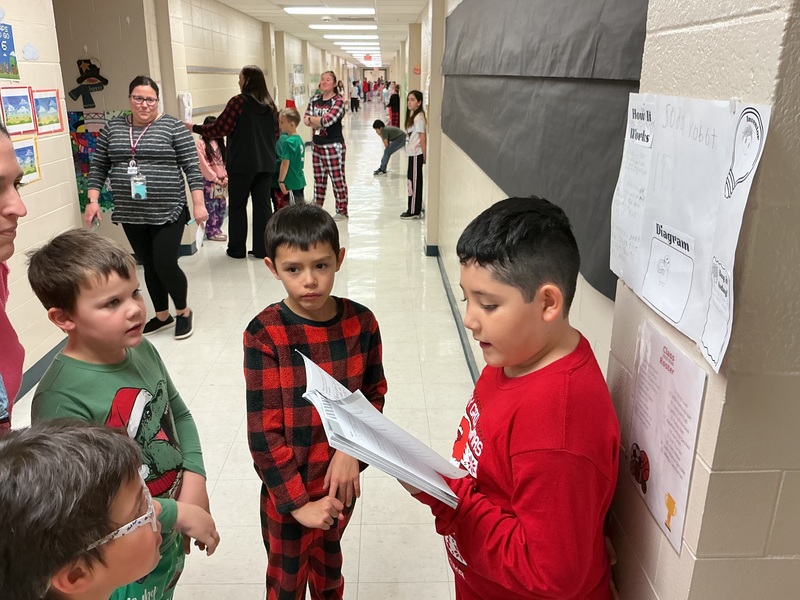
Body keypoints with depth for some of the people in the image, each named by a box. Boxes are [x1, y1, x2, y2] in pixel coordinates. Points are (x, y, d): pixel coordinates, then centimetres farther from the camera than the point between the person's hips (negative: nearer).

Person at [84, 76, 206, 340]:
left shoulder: (172, 126, -4)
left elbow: (192, 167, -6)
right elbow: (98, 166, 12)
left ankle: (183, 311, 18)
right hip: (131, 214, 4)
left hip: (167, 212, -4)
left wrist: (199, 204, -12)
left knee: (165, 265, -6)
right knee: (149, 266, 12)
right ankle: (162, 315, 29)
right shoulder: (113, 127, 8)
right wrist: (93, 200, 3)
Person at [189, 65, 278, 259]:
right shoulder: (270, 105, 7)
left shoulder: (239, 101, -11)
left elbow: (219, 129, -11)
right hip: (266, 163, 5)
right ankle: (262, 249, 8)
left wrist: (194, 128, 1)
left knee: (237, 206, 7)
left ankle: (237, 249, 13)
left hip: (242, 163, -5)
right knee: (262, 205, 6)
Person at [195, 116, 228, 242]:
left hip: (221, 180, 6)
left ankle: (217, 229, 19)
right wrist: (215, 179, -11)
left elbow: (225, 161, 11)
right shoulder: (201, 143, -7)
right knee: (212, 207, -4)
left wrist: (226, 177, -2)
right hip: (209, 180, -6)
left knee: (222, 206, 7)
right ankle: (212, 232, 5)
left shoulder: (219, 142, 15)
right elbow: (203, 165, -12)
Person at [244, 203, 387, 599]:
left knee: (329, 565, 28)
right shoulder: (264, 334, -20)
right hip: (287, 490, -3)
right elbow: (264, 431, -17)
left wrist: (352, 451, -16)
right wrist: (297, 502, -16)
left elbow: (374, 393, 0)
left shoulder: (360, 322, -11)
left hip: (341, 479, 3)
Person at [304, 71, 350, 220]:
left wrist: (311, 119, -6)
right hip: (316, 145, 7)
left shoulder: (338, 101, -10)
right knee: (318, 178, 15)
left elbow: (327, 120, -22)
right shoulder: (314, 100, 10)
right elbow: (306, 120, 1)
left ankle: (342, 211, 5)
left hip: (333, 145, -7)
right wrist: (320, 122, -15)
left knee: (337, 179, -3)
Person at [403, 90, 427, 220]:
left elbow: (422, 138, -16)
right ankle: (416, 209, 22)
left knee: (414, 181, -3)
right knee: (413, 181, 14)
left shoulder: (418, 118, -16)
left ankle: (414, 211, 5)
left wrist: (424, 155, -13)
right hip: (412, 153, 9)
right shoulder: (412, 115, 12)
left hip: (416, 154, -9)